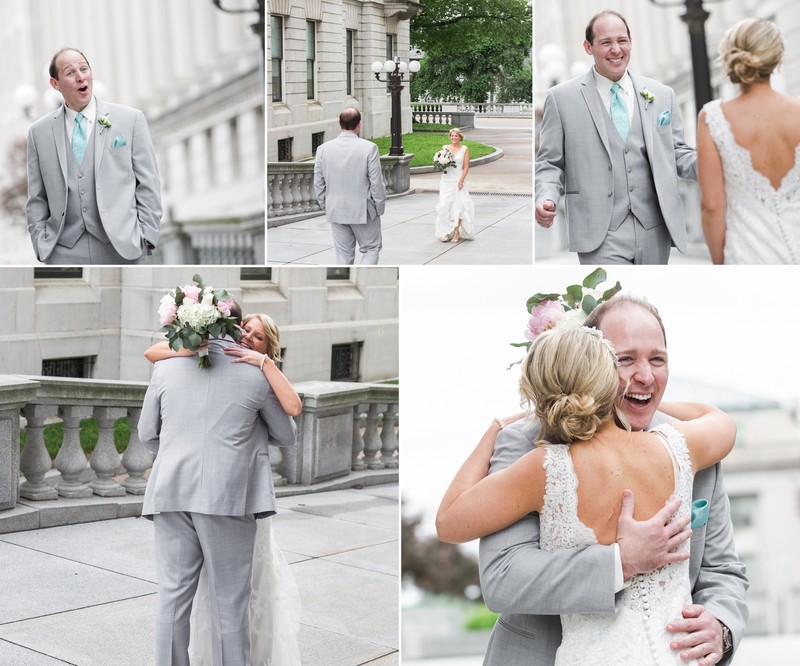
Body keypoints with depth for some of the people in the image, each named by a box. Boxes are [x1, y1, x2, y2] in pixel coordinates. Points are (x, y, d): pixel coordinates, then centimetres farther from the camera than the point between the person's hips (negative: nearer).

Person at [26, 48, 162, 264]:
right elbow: (37, 199, 12)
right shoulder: (39, 132, 10)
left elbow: (148, 185, 4)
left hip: (122, 247, -1)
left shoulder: (131, 119, 5)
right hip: (65, 253, 1)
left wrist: (146, 237, -3)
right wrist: (41, 245, 2)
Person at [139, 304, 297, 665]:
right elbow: (287, 436, 14)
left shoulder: (166, 368, 6)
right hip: (227, 497, -2)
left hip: (172, 493, 3)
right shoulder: (255, 373, 1)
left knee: (173, 595, 6)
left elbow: (147, 434, 16)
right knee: (230, 600, 5)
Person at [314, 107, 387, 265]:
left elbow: (318, 184, 3)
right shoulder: (369, 148, -14)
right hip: (364, 211, -3)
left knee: (343, 253, 12)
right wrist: (379, 208, 2)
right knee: (371, 249, 11)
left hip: (336, 212, 3)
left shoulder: (323, 149, -3)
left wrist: (326, 206, 15)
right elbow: (377, 183, -10)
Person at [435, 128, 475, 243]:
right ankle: (447, 232, 3)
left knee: (458, 205, -5)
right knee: (444, 206, -3)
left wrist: (461, 181, -11)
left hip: (458, 181, -2)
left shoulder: (464, 149, 2)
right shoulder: (445, 148, 9)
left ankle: (457, 232, -1)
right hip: (446, 181, 3)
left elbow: (466, 166, -2)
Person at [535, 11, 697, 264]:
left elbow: (676, 153, 15)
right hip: (601, 235, -4)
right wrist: (546, 199, -16)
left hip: (655, 232, 4)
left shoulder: (662, 95, 11)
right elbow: (550, 163, 4)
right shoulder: (561, 98, 2)